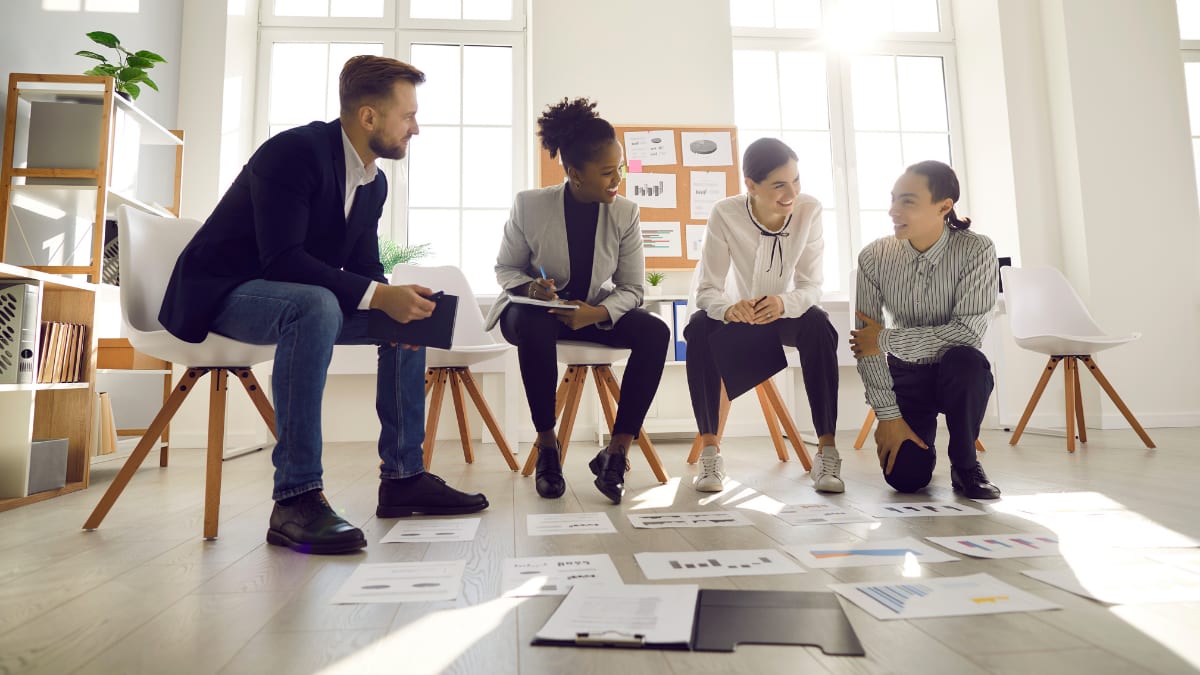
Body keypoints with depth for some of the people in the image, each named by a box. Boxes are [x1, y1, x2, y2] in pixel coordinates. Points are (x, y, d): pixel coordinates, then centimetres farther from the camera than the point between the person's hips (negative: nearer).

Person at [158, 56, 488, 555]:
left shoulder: (375, 181, 5)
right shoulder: (294, 151, -20)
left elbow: (366, 267, 5)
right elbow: (282, 258, -29)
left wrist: (402, 306, -15)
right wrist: (377, 295, -34)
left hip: (301, 298, 8)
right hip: (222, 291, -8)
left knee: (410, 317, 0)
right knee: (317, 306, -39)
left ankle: (403, 476, 2)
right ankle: (296, 498, -34)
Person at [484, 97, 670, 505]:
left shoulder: (625, 213, -9)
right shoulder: (529, 205, -13)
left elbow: (631, 288, -7)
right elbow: (505, 269, -2)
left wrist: (598, 313, -28)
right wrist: (530, 288, -25)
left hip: (596, 314, 3)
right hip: (536, 310, -2)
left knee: (655, 332, -25)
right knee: (534, 325, -39)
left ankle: (617, 452, -20)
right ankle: (546, 447, -22)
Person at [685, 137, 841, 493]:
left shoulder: (809, 210, -18)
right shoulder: (725, 214, -22)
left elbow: (812, 286, -18)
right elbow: (707, 289, -23)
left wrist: (784, 303, -42)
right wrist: (728, 308, -47)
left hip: (787, 314, 1)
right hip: (739, 315, 0)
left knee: (819, 327, -33)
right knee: (699, 327, -32)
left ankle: (827, 450, -24)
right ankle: (710, 450, -23)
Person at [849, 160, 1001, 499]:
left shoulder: (976, 250, -16)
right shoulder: (874, 256, -13)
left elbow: (968, 332, -24)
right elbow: (864, 344, -13)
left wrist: (885, 339, -22)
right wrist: (888, 415, -14)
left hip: (959, 375, -1)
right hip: (904, 374, 1)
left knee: (966, 359, -36)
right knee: (905, 478, -14)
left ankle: (964, 464, -9)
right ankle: (921, 440, 25)